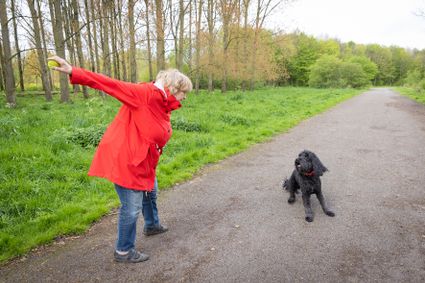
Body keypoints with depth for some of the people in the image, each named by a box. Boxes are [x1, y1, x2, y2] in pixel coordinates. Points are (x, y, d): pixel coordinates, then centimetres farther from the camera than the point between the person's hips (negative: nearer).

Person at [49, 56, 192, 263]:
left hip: (142, 161, 10)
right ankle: (123, 251, 21)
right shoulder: (144, 93, -19)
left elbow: (157, 137, 9)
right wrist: (73, 72, -33)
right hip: (124, 159, -10)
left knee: (150, 192, 27)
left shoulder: (163, 105, 9)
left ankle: (152, 225, 53)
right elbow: (112, 85, -26)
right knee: (132, 207, -1)